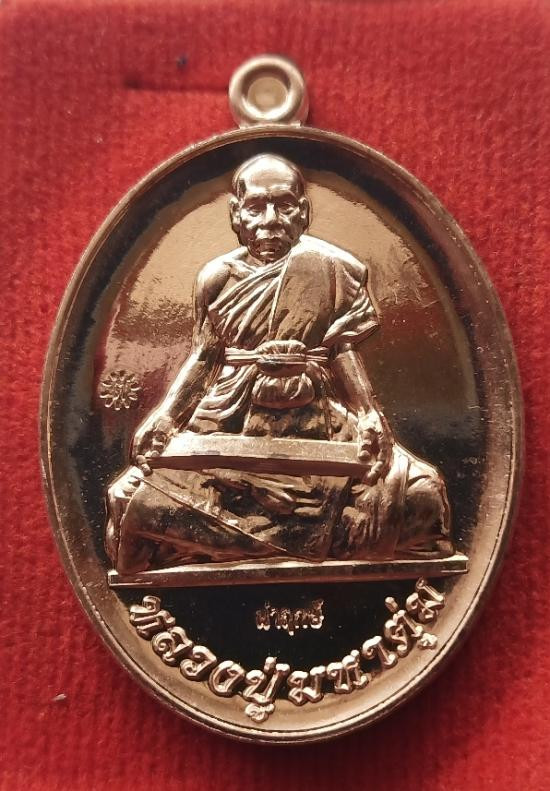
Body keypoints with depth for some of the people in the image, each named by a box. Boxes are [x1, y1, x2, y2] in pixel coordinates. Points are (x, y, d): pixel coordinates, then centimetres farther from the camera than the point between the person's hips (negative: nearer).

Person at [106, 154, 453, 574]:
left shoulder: (331, 267, 0)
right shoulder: (218, 275, 5)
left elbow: (345, 351, 1)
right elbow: (203, 357, 9)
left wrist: (369, 415, -11)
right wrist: (164, 417, -2)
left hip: (316, 420, -1)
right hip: (230, 419, 2)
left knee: (420, 491, -15)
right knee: (136, 499, -10)